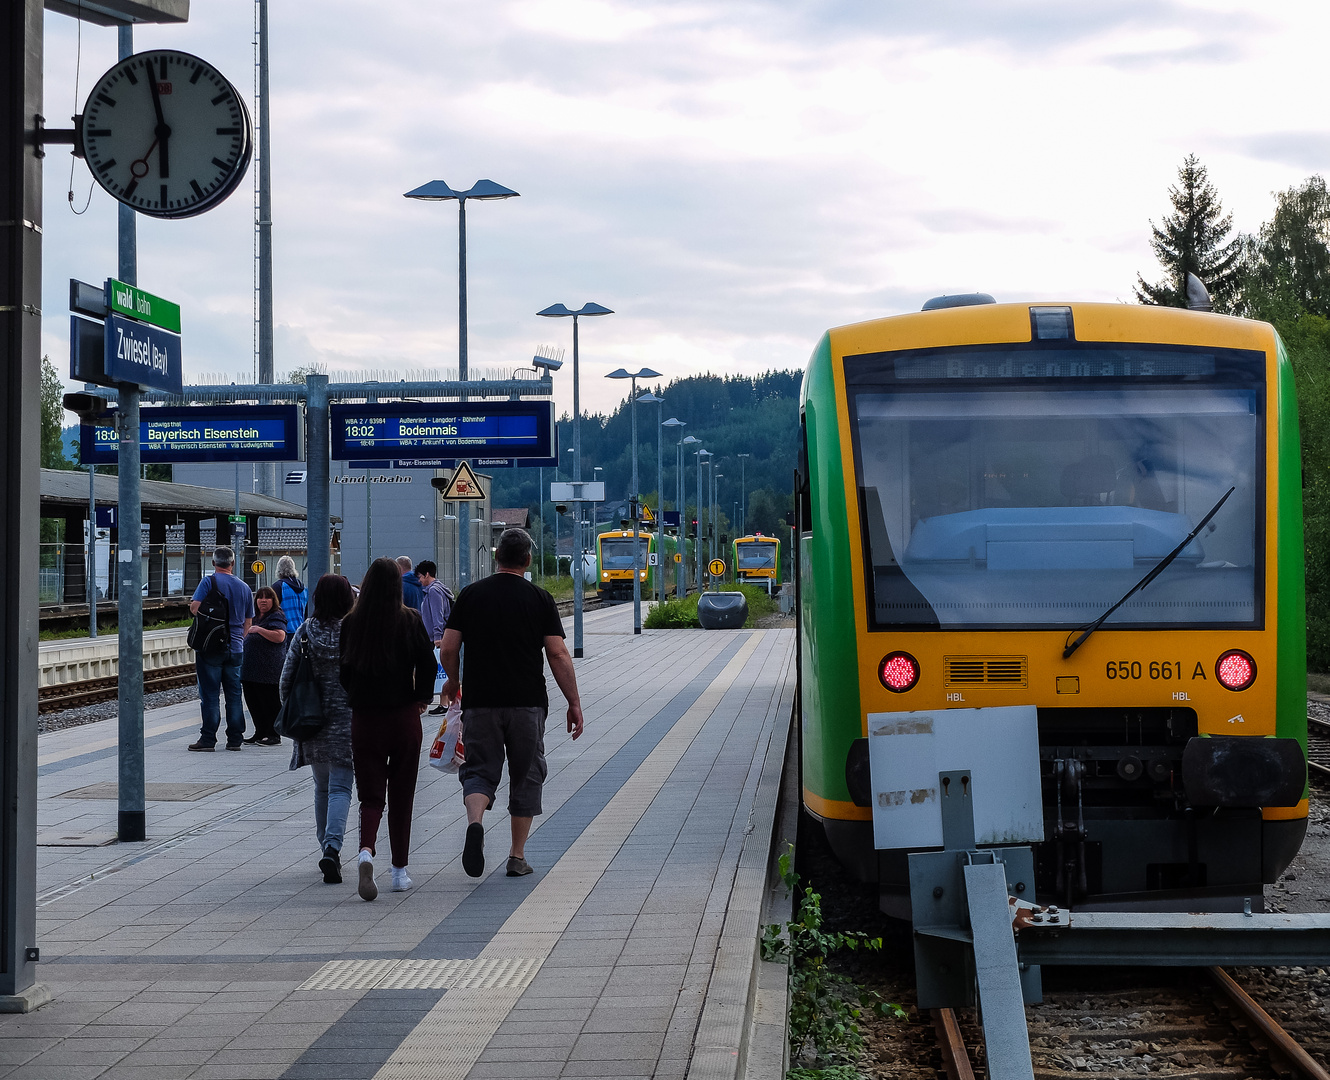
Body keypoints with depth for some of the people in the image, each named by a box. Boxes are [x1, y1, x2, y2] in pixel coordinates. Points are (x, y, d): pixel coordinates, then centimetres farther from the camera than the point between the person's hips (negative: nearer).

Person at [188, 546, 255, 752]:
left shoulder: (209, 582, -7)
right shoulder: (244, 587, 10)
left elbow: (194, 607, -17)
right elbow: (247, 623, 14)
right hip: (235, 648, 4)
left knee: (210, 695, -2)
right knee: (234, 696, 8)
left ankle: (208, 740, -1)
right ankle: (235, 740, 10)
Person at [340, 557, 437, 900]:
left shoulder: (351, 623, -4)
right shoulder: (411, 621, -7)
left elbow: (343, 669, 0)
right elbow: (428, 662, -12)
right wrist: (423, 697, 4)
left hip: (364, 718, 1)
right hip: (404, 716, -1)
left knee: (371, 795, 6)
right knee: (401, 795, 12)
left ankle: (366, 852, -22)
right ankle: (399, 871, 17)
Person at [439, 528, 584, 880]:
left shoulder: (471, 594, 3)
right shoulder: (540, 599, -1)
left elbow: (448, 651, 1)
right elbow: (559, 655, -5)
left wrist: (457, 686, 19)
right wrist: (574, 703, 1)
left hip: (480, 702, 1)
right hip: (527, 703, -1)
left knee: (480, 770, 7)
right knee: (526, 776, 12)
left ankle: (474, 822, -24)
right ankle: (517, 857, 14)